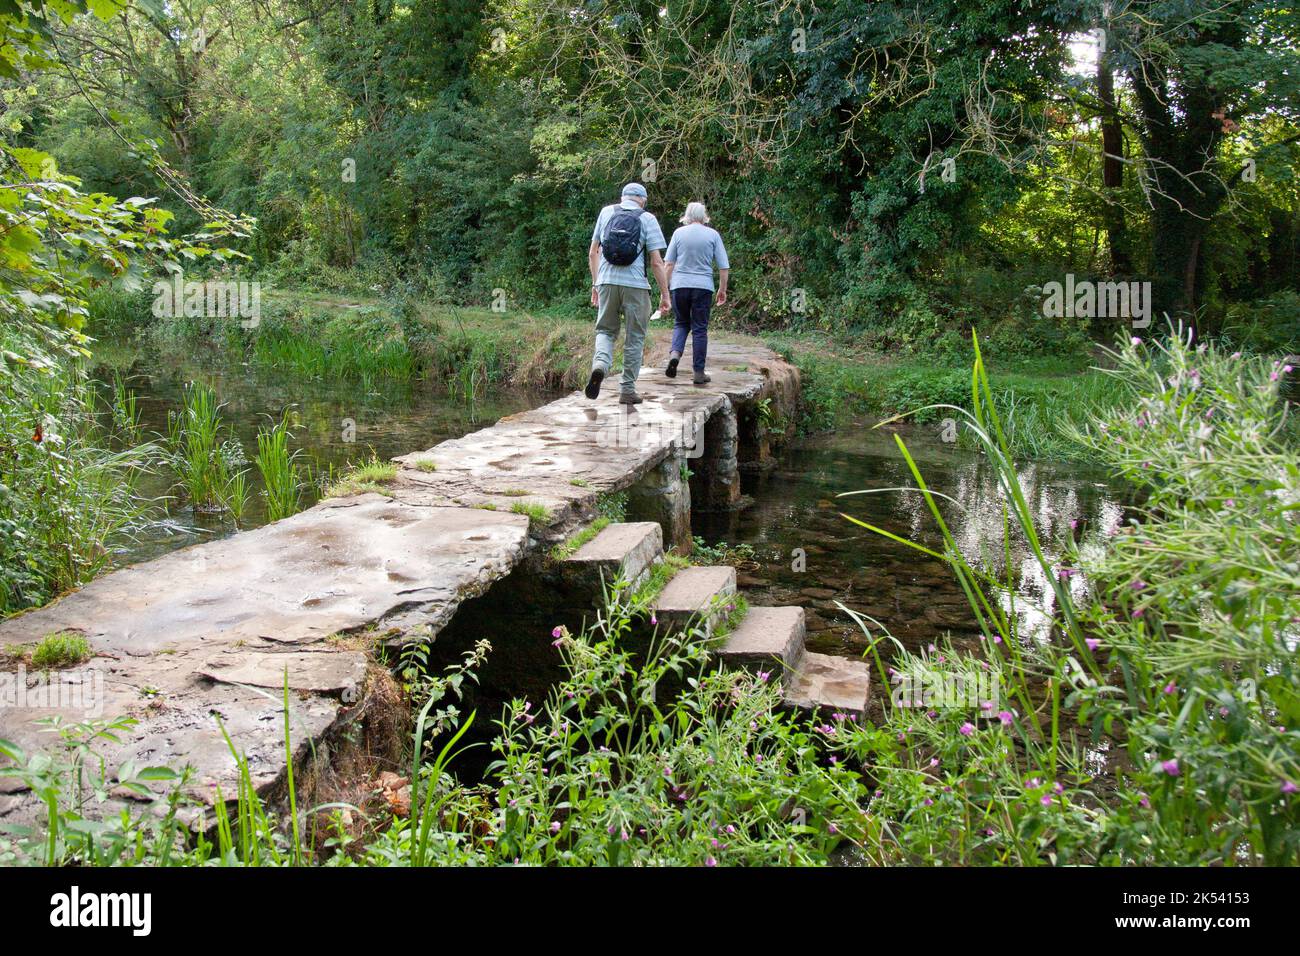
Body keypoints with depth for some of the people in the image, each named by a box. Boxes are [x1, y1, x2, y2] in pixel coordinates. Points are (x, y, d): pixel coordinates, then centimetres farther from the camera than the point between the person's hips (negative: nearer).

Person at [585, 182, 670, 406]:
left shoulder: (606, 212, 10)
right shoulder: (647, 219, 1)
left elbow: (593, 254, 12)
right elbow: (657, 262, -4)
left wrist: (595, 284, 21)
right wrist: (665, 294, 2)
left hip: (607, 282, 2)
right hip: (635, 285, -2)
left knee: (605, 330, 15)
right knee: (635, 338, 8)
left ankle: (600, 364, -15)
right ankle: (627, 389, 11)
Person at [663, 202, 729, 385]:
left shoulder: (679, 232, 4)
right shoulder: (712, 234, 3)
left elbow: (669, 263, 3)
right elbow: (724, 266, 2)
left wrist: (665, 287, 9)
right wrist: (722, 289, 11)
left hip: (679, 285, 1)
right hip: (703, 287, -1)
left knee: (681, 323, 17)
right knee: (700, 328, 5)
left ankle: (675, 354, -9)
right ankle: (699, 372, 5)